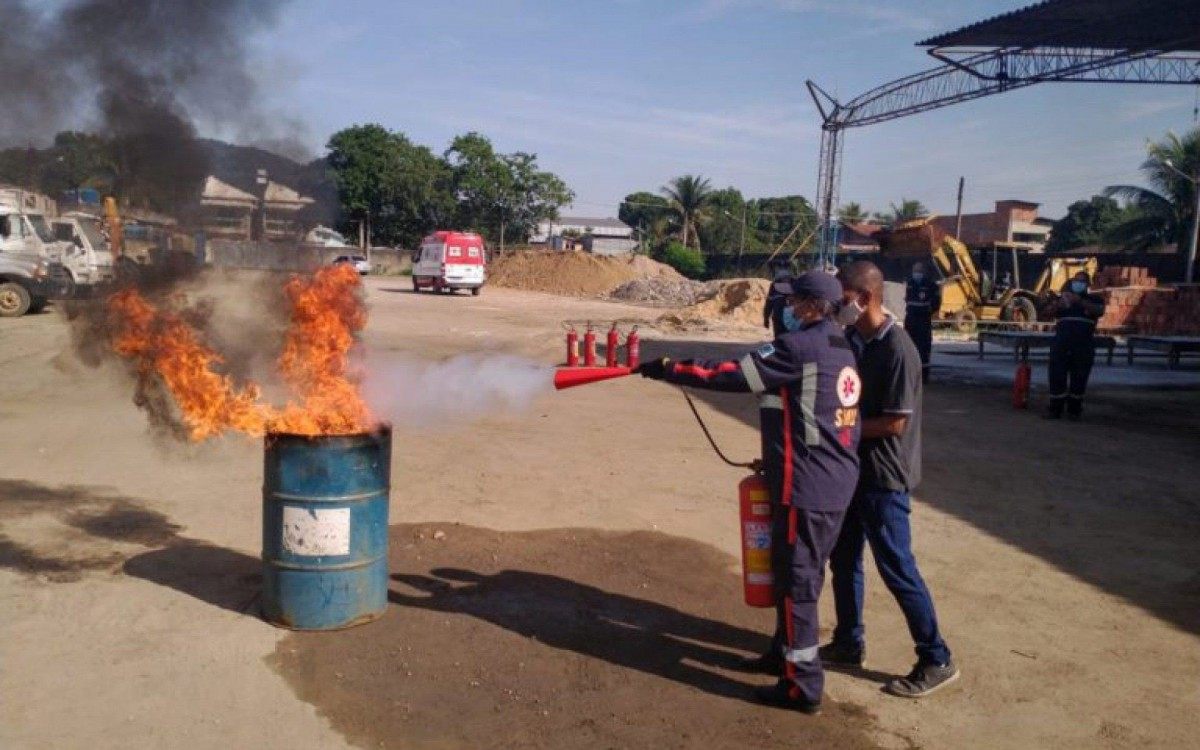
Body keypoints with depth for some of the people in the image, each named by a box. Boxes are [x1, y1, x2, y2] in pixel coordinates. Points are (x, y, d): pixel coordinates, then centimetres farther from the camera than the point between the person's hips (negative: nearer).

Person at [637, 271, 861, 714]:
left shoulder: (800, 346, -17)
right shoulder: (840, 347, 12)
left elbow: (733, 375, -16)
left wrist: (667, 369, -8)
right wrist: (779, 457, 18)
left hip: (807, 484, -10)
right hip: (835, 479, 10)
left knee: (795, 579, 0)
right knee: (803, 573, 20)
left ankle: (802, 686, 8)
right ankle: (786, 652, 36)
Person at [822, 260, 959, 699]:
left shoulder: (897, 350, -21)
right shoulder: (852, 340, 5)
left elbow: (895, 422, -21)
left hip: (884, 476, -9)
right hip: (853, 469, 9)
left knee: (896, 568, -2)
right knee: (843, 558, 16)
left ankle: (936, 661, 13)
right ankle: (849, 643, 32)